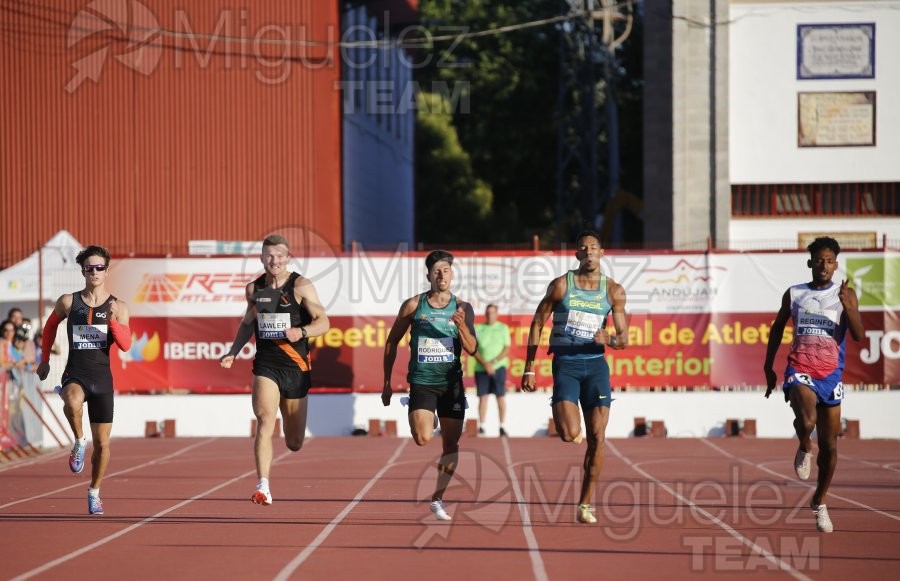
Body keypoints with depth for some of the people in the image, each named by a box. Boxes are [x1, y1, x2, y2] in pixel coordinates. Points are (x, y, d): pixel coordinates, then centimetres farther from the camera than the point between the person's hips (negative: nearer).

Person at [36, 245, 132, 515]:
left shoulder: (119, 307, 1)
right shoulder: (68, 302, 1)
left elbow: (126, 345, -8)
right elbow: (50, 325, 20)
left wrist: (113, 321, -23)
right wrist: (45, 359, 20)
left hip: (103, 378, 1)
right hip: (75, 374, -1)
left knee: (102, 443, 6)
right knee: (72, 402, -40)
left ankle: (94, 493, 27)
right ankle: (79, 441, -11)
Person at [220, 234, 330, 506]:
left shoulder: (301, 286, -6)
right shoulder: (254, 289, 5)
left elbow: (324, 322, -9)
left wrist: (301, 332, -28)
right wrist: (233, 352, 9)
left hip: (296, 367, -1)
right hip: (265, 364, 1)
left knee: (294, 443, 9)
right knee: (265, 421, -23)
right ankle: (263, 486, -28)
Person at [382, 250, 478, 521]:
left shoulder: (462, 308, 1)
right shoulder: (413, 305, -1)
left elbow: (472, 349, -5)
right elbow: (392, 342, 7)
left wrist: (462, 326, -25)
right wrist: (387, 382, 5)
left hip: (452, 383, 2)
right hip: (422, 382, -1)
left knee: (451, 444, 3)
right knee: (422, 439, -22)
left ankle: (438, 498, 15)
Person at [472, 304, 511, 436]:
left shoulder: (503, 328, 7)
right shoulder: (478, 328, 8)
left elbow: (507, 349, 1)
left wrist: (493, 362, -11)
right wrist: (485, 364, -10)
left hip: (498, 367, -1)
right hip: (481, 368, 1)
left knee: (501, 396, -5)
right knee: (483, 397, -2)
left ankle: (502, 426, -3)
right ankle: (481, 426, -1)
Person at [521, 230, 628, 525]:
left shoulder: (614, 291, 4)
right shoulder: (561, 285, -1)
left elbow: (624, 339, 5)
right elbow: (537, 324, 3)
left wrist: (610, 340, -20)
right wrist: (529, 368, -2)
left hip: (595, 364, 2)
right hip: (565, 364, -2)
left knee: (597, 437, -3)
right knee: (570, 435, -18)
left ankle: (585, 503, 7)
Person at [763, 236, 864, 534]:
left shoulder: (846, 295, 1)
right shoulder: (793, 294, 4)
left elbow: (859, 336, -8)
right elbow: (777, 328, 16)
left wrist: (848, 307, -25)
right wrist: (768, 367, 13)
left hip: (831, 374, 1)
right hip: (800, 371, -1)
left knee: (829, 444, 6)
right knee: (806, 421, -31)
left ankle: (820, 502, 25)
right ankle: (804, 449, 5)